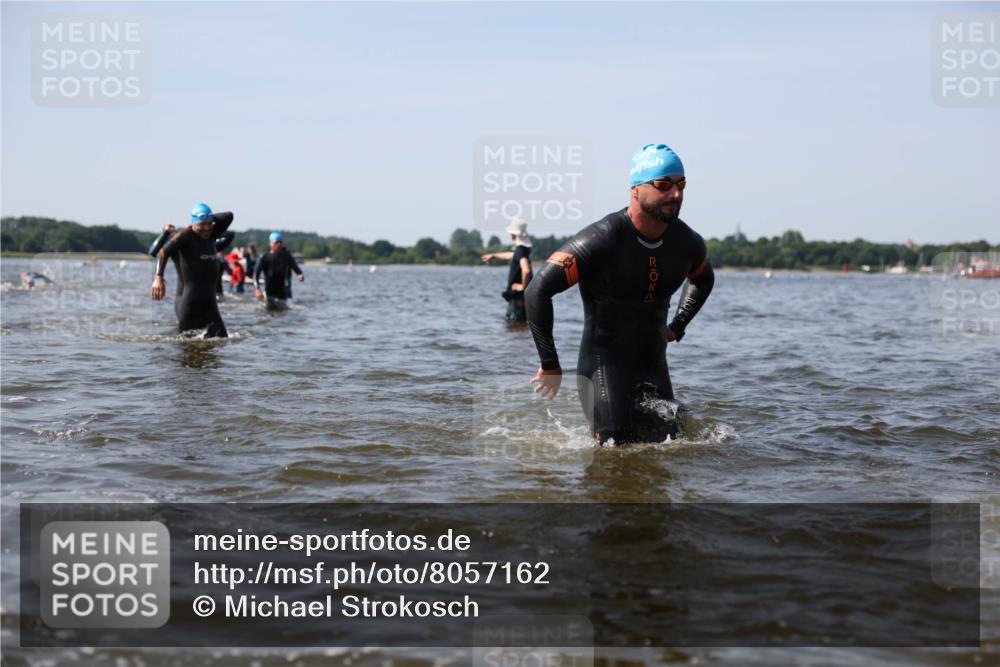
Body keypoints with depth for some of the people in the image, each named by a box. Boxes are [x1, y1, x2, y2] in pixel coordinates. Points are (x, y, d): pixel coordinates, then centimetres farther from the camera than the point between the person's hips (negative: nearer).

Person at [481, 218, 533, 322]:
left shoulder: (520, 250, -19)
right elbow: (511, 255, 35)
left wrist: (523, 286, -21)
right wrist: (493, 255, 49)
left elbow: (526, 270, -36)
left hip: (518, 295, -10)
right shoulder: (524, 248, 12)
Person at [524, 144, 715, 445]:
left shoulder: (688, 243, 1)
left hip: (655, 368, 6)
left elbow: (704, 280, 28)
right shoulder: (603, 240, -19)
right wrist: (550, 366, -17)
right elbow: (538, 292, -20)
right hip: (604, 365, -6)